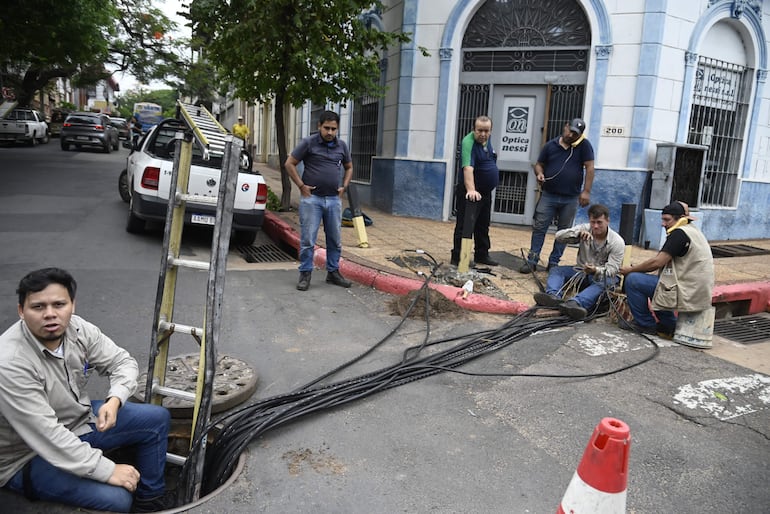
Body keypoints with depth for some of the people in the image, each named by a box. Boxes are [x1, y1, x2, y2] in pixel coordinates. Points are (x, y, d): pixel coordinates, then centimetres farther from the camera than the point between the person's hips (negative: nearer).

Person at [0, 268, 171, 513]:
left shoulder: (77, 329, -12)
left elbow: (123, 361, 0)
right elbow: (47, 437, -33)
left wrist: (114, 400, -21)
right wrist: (108, 470, -30)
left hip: (79, 419, 8)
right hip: (31, 456, -7)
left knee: (157, 418, 2)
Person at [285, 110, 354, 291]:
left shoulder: (341, 145, 8)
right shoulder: (308, 143, -5)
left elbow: (349, 167, 22)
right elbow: (290, 164, -2)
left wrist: (344, 186, 9)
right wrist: (301, 186, -7)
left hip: (334, 199, 4)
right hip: (312, 198, -4)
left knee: (335, 239, 10)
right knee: (307, 239, -2)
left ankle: (333, 272, 24)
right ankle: (305, 274, 9)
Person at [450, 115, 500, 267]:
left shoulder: (487, 140, 4)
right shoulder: (468, 143, -23)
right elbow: (468, 168, -38)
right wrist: (471, 190, -51)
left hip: (486, 192, 9)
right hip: (470, 193, -8)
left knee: (483, 226, 16)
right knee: (464, 225, -4)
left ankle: (482, 255, 26)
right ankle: (457, 257, 2)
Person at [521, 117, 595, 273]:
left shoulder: (584, 146, -1)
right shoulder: (550, 145, 5)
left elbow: (589, 168, -6)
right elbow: (539, 164, 13)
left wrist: (586, 191, -13)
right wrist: (539, 173, -11)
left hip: (571, 199, -1)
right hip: (548, 196, 1)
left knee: (564, 232, 7)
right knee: (539, 228, -1)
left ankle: (554, 262, 18)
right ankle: (532, 261, 5)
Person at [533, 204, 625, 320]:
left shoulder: (617, 242, -13)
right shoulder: (585, 229, -5)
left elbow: (612, 269, -20)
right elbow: (559, 236, -15)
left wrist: (596, 270, -42)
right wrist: (578, 233, -33)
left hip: (602, 275, -3)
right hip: (582, 272, 4)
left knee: (607, 281, -38)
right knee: (556, 270, -19)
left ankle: (574, 303, -64)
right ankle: (553, 296, -51)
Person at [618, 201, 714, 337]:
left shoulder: (679, 233, -13)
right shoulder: (693, 231, 18)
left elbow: (658, 262, -18)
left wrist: (632, 269, -3)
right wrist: (637, 268, 11)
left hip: (687, 294, -10)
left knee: (633, 280, -10)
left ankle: (645, 324, 3)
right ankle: (668, 325, 24)